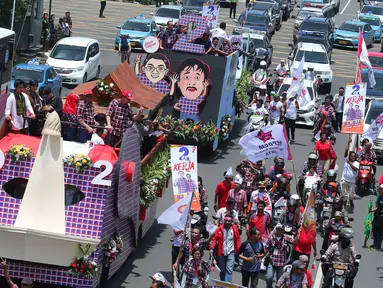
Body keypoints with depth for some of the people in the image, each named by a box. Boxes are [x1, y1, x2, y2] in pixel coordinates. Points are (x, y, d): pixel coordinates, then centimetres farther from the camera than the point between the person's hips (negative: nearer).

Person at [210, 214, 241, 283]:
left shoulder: (234, 229, -4)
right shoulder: (220, 229, -4)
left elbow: (238, 240, 3)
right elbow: (214, 239, -3)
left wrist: (238, 250, -3)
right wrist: (212, 248, -15)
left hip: (231, 252, -2)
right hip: (221, 252, 2)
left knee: (229, 269, -13)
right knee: (222, 270, 13)